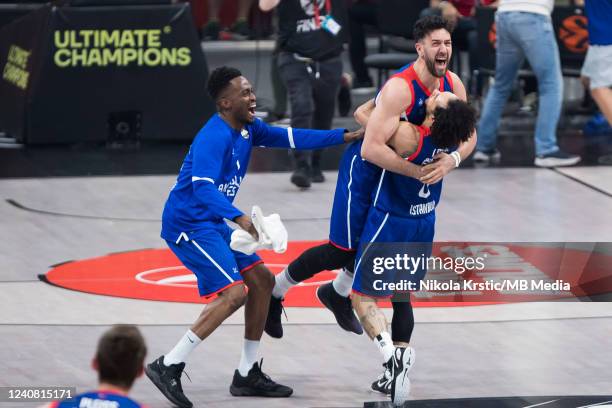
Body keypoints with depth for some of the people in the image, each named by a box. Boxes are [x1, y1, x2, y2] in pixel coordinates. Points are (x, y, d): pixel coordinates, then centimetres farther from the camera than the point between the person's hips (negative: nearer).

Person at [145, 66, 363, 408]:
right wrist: (239, 217, -48)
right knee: (233, 293, -19)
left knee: (262, 280, 11)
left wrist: (346, 136, 5)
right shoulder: (214, 138, -23)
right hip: (188, 224, -10)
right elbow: (203, 187, -35)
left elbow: (291, 138, 12)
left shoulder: (247, 129, 6)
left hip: (212, 223, 10)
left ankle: (248, 374, 18)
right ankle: (168, 367, -16)